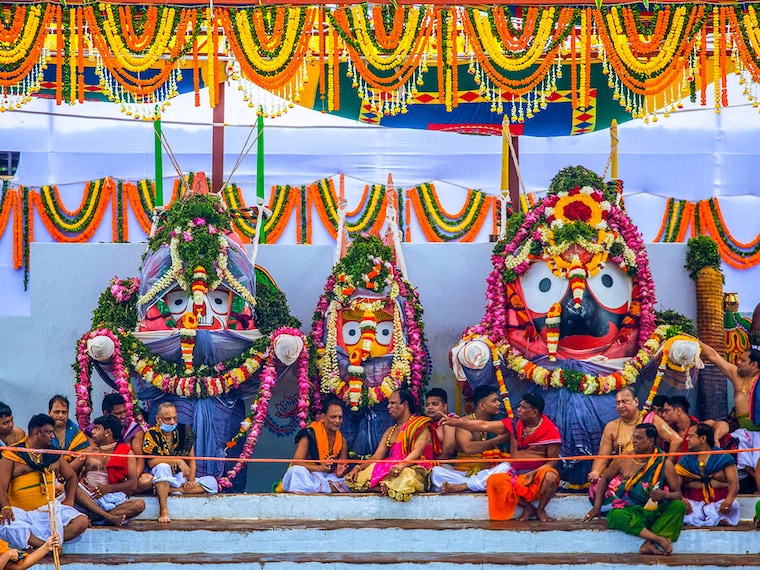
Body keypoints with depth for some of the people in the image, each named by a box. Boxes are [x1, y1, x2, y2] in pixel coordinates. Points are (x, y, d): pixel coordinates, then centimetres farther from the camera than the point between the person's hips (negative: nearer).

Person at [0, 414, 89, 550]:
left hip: (48, 509, 4)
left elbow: (71, 476, 26)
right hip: (21, 513, -4)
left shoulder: (53, 454, 16)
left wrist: (70, 499, 8)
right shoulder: (12, 455, 2)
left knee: (82, 522, -23)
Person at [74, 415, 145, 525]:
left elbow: (133, 484, 2)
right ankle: (108, 517, -42)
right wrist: (80, 479, -2)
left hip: (113, 497, -1)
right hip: (88, 496, 1)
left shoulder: (126, 452, 11)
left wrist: (108, 488, -11)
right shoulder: (89, 451, 23)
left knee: (139, 504, -30)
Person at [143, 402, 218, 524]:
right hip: (162, 480, -5)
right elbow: (152, 462, -20)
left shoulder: (184, 431, 5)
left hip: (181, 478, 5)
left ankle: (173, 490, -24)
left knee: (211, 482, -14)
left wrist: (191, 480, -8)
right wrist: (177, 461, -26)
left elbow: (191, 459, 7)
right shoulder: (152, 434, -9)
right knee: (163, 467, -38)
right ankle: (163, 510, -40)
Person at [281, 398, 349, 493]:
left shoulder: (342, 440, 7)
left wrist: (340, 473, -15)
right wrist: (319, 468, -31)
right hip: (308, 476, -4)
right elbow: (295, 463, -17)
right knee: (297, 471, -38)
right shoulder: (310, 435, -9)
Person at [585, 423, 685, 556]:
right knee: (616, 515, -36)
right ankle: (659, 539, -47)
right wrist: (597, 507, 14)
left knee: (679, 506, -28)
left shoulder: (664, 464, 2)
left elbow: (678, 494, 2)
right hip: (629, 510, 0)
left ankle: (649, 543, -41)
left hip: (654, 512, 0)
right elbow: (605, 479, 21)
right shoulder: (623, 460, 7)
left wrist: (665, 495, -22)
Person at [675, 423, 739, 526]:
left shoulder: (723, 457, 5)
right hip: (693, 504, 1)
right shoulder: (685, 460, 11)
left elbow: (734, 482, -8)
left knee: (733, 505, -33)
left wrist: (729, 499, -30)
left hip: (719, 502, -1)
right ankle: (716, 520, -33)